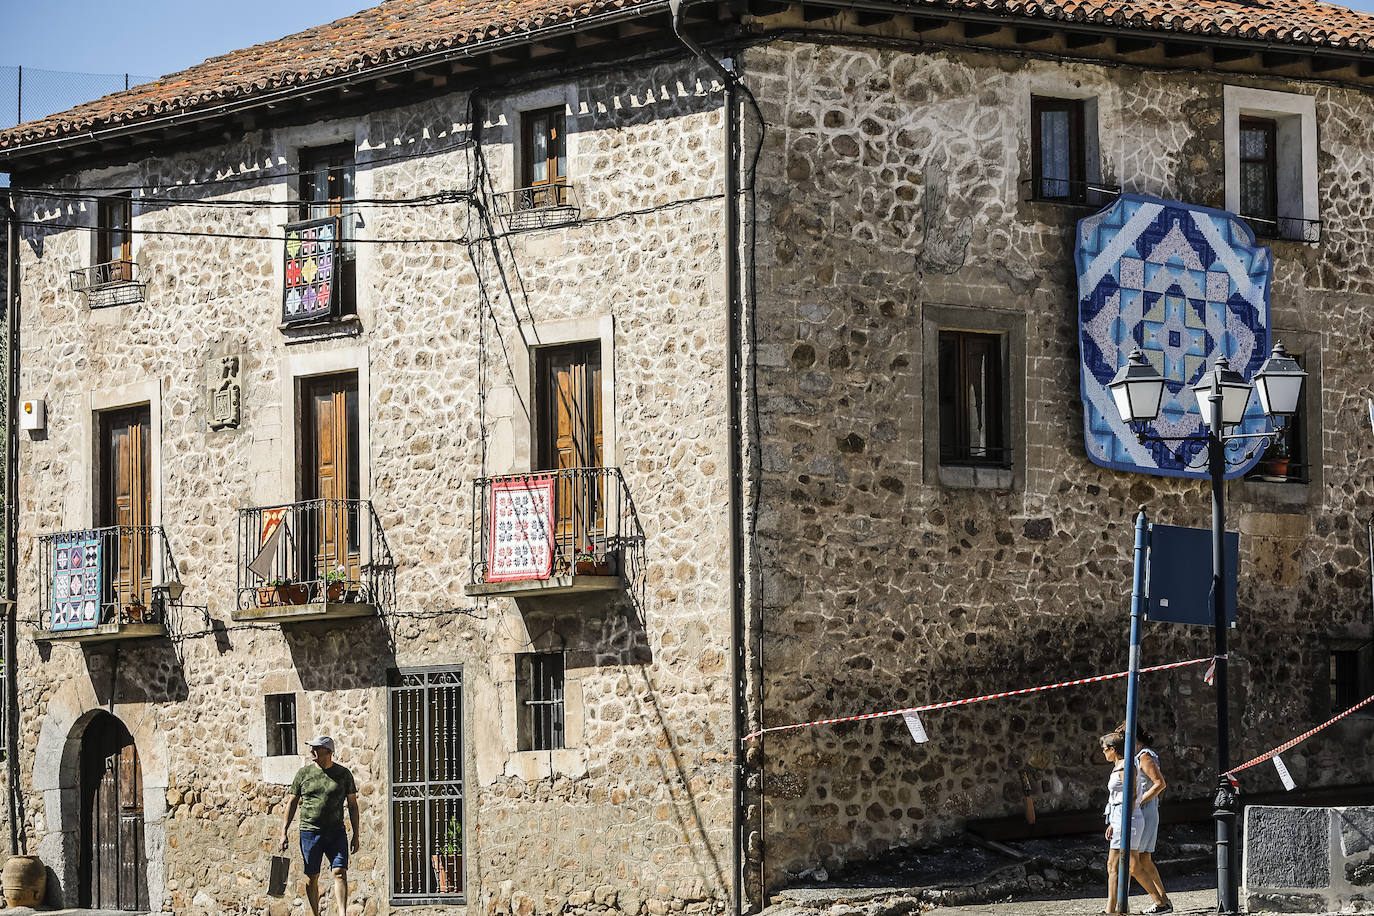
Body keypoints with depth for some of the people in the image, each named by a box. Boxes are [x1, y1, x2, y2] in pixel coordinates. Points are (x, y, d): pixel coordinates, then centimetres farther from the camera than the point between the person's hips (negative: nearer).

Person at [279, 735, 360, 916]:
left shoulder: (343, 774, 3)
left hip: (336, 833, -1)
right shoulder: (304, 773, 5)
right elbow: (292, 802, 11)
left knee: (340, 873, -14)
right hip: (310, 832, 1)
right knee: (311, 877, 2)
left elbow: (353, 805, 7)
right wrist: (284, 831, 4)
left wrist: (355, 836, 2)